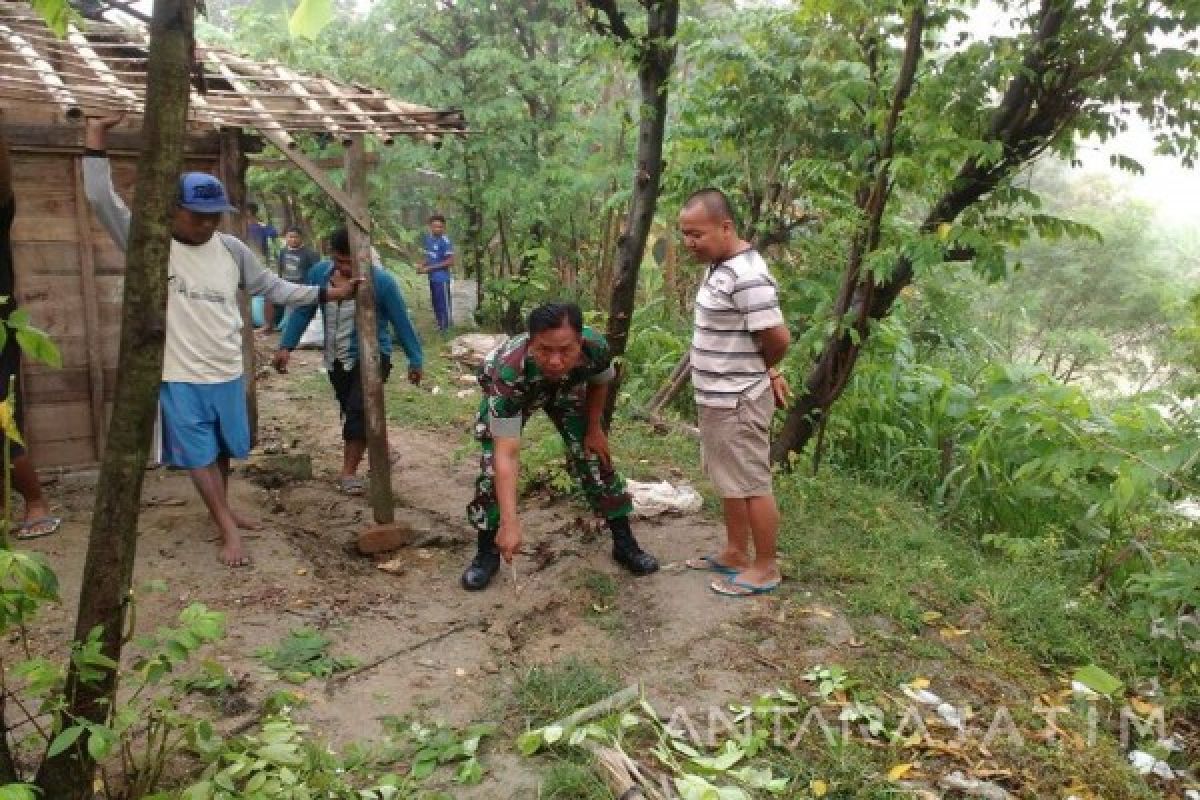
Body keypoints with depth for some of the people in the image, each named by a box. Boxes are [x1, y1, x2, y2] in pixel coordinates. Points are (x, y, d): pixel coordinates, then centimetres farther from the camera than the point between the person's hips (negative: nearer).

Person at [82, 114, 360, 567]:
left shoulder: (231, 249, 0)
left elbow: (270, 287, 8)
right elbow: (103, 202, -18)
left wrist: (326, 293, 4)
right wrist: (95, 144, -24)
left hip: (227, 372, 4)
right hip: (179, 375, -4)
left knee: (223, 449, 19)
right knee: (199, 454, 3)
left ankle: (221, 512, 39)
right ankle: (229, 531, 10)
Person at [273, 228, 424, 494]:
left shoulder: (381, 281, -18)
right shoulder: (319, 273, -6)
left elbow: (402, 322, -11)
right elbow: (302, 312, 3)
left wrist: (415, 360, -6)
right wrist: (286, 346, -5)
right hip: (336, 360, 6)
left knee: (358, 410, -17)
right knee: (351, 412, 15)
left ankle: (349, 472, -5)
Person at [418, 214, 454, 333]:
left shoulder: (445, 241, -17)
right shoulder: (427, 238, 7)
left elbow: (450, 261, -18)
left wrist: (430, 268, -17)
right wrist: (422, 265, 0)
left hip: (442, 278, -8)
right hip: (432, 278, 8)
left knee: (444, 304, -2)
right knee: (436, 303, 17)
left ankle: (446, 328, 7)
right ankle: (440, 325, 30)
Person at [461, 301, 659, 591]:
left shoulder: (595, 346, -38)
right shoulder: (508, 371, -47)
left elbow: (599, 382, -10)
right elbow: (507, 455, -48)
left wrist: (594, 428, -3)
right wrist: (509, 522, -54)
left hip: (566, 389, 3)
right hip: (508, 393, -2)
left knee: (594, 455, -2)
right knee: (494, 465, -15)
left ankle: (624, 542, 14)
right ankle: (487, 552, 4)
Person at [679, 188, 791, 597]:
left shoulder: (747, 277, -24)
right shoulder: (719, 267, 8)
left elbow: (778, 338, -22)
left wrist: (763, 372, -2)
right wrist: (769, 373, 9)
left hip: (737, 402, -10)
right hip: (717, 398, 10)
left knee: (752, 485, 3)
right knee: (730, 482, 19)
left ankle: (765, 568, 18)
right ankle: (736, 554, 34)